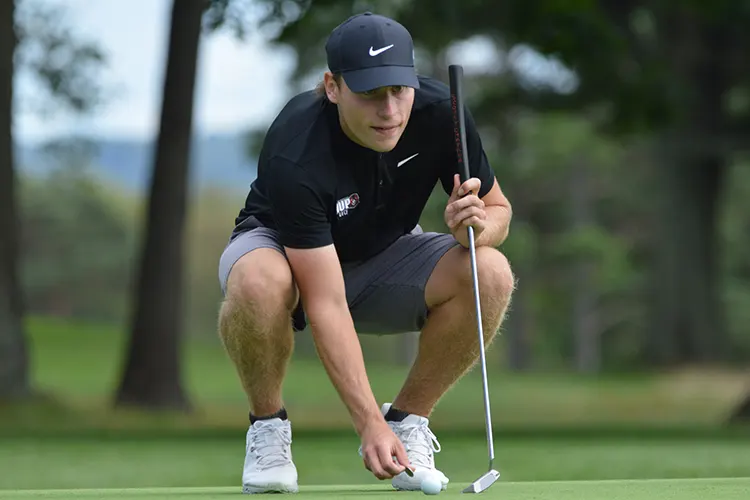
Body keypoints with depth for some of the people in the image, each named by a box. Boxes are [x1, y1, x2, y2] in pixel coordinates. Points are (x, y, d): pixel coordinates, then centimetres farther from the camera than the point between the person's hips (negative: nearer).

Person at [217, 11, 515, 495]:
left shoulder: (440, 113, -23)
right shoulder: (295, 156, -36)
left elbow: (498, 209, -7)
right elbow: (326, 304, -37)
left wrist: (480, 226, -33)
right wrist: (369, 424, -43)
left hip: (384, 255, 4)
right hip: (282, 246, -4)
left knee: (490, 273, -26)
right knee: (258, 282, -41)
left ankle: (407, 420, -6)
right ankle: (268, 426, -12)